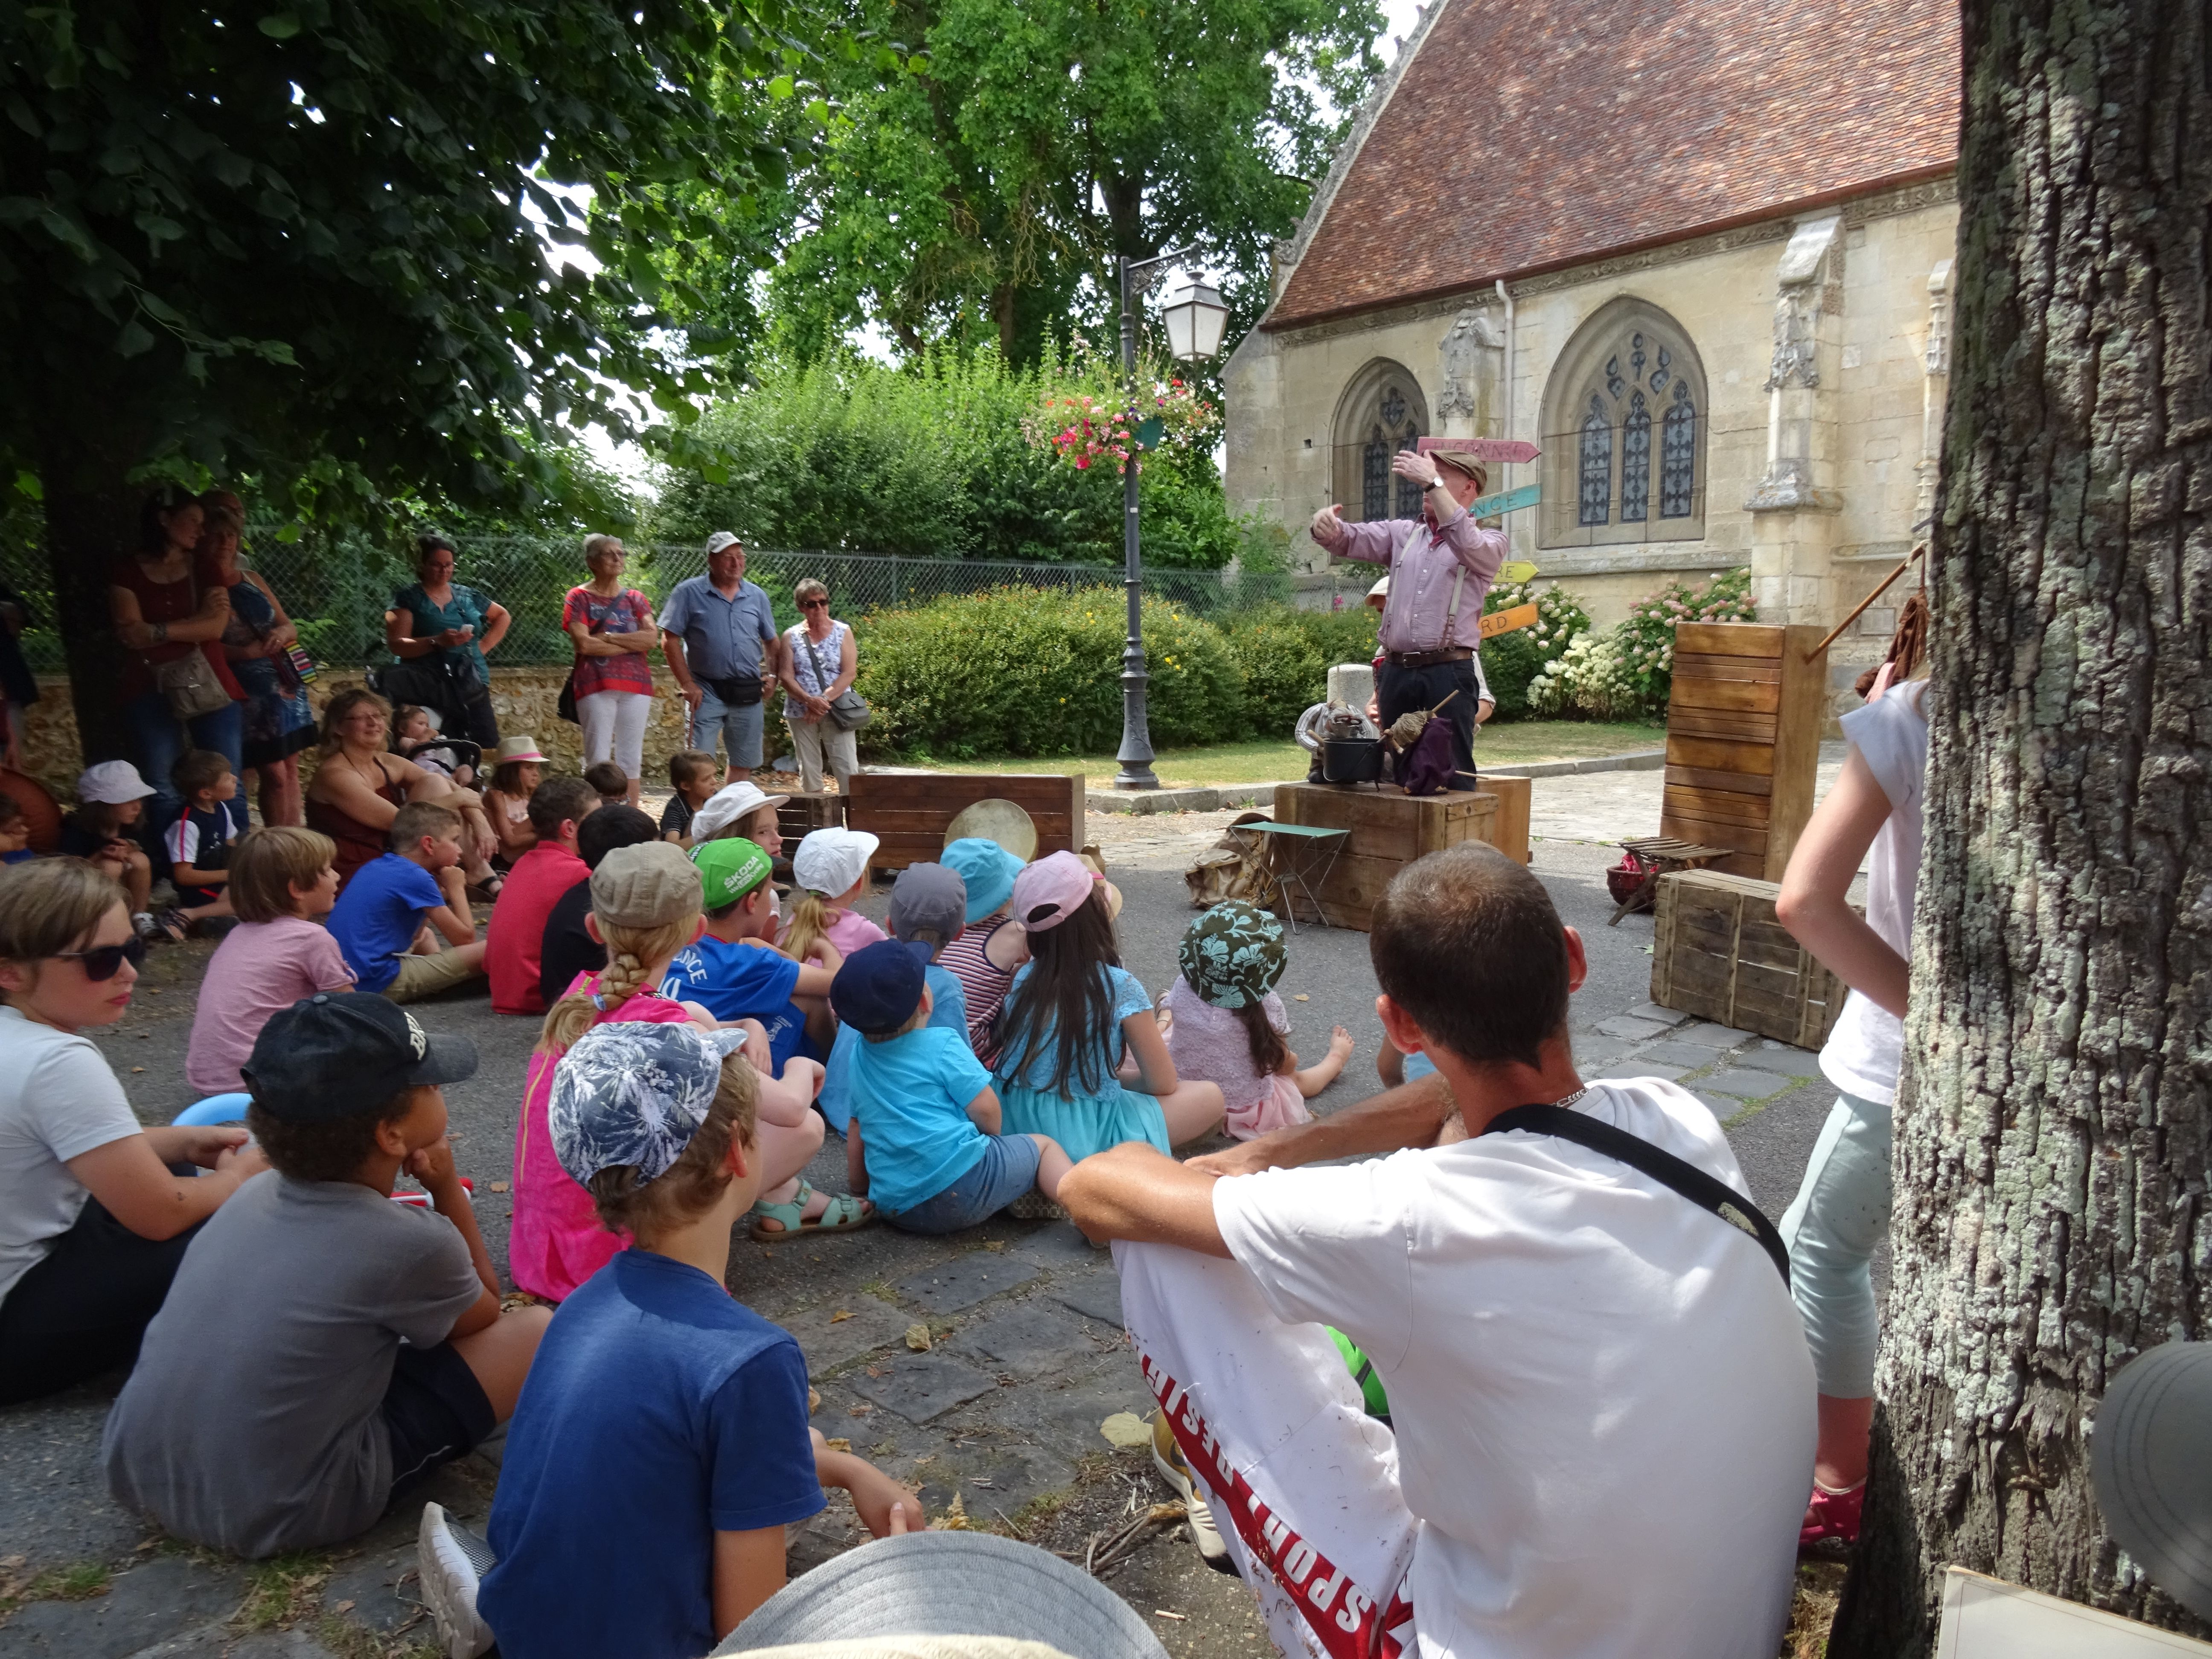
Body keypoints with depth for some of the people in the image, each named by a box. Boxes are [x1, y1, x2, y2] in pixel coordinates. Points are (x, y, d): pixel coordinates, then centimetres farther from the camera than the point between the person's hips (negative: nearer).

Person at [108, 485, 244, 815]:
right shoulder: (127, 571, 5)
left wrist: (157, 631, -10)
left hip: (210, 688, 1)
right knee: (162, 788, 2)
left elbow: (216, 628, -3)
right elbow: (132, 635, -7)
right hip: (151, 691, -1)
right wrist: (197, 619, -6)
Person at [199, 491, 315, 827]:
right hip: (246, 692, -6)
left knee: (291, 772, 6)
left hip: (284, 684, 6)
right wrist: (244, 652, -23)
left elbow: (290, 628, 16)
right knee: (275, 775, -9)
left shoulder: (253, 579, 12)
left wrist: (281, 633, -6)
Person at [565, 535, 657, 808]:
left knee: (631, 759, 3)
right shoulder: (579, 598, 5)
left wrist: (608, 637, -8)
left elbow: (651, 639, -1)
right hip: (595, 687, -3)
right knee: (598, 759, -5)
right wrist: (632, 644, -5)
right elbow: (584, 644, -10)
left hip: (635, 685, 3)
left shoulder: (635, 599, 15)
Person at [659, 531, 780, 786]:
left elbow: (771, 641, 19)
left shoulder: (757, 597, 10)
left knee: (743, 763, 10)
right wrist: (688, 685, -9)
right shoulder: (689, 592, -2)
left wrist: (771, 674, 3)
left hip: (748, 693, 4)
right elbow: (670, 640, -4)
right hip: (707, 690, -4)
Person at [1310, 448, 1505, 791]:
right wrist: (1327, 527, -18)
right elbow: (1351, 540, 6)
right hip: (1397, 670, 5)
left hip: (1448, 673, -4)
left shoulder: (1489, 542, 4)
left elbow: (1466, 545, -19)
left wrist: (1432, 483, -23)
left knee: (1453, 773, -5)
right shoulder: (1403, 533, 17)